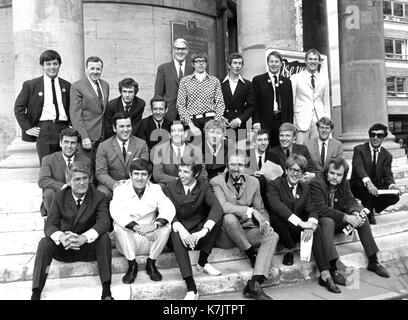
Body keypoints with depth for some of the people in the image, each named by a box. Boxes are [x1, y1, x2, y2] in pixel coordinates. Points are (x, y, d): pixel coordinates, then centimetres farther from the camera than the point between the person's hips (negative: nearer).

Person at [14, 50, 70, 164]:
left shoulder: (66, 86, 14)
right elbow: (18, 108, 7)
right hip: (43, 130, -2)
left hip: (63, 129, 2)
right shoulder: (30, 85, 6)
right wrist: (27, 128, 0)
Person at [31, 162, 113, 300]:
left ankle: (106, 290, -26)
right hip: (64, 247, 2)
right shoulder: (60, 197, -3)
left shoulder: (98, 197, -8)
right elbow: (50, 225, -11)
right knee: (44, 242, -25)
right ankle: (36, 293, -21)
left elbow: (104, 222, -23)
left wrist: (84, 237, -42)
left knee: (104, 237, -30)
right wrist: (61, 237, -36)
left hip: (88, 247, -1)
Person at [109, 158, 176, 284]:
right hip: (128, 244, -1)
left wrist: (155, 224, -38)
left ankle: (151, 263, -6)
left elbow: (169, 208, -18)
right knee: (119, 225, -29)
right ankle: (132, 265, -12)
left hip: (149, 241, 1)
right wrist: (137, 227, -42)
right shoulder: (120, 190, -8)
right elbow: (116, 212, -27)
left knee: (166, 225, -24)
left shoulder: (155, 189, -2)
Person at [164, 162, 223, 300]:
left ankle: (202, 262, -13)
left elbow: (216, 207, -19)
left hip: (198, 232, 1)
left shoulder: (204, 187, -2)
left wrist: (204, 230, -37)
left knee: (217, 216, -23)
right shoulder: (170, 188, -1)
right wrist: (180, 229, -35)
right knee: (176, 235, -35)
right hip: (181, 231, -1)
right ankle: (191, 289, -40)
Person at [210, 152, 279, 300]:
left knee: (273, 236, -20)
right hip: (226, 233, -4)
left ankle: (254, 285, -26)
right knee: (229, 217, -36)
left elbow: (261, 210, 11)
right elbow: (222, 206, -23)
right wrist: (250, 211, -26)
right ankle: (252, 255, -14)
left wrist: (265, 222, -12)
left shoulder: (253, 182, 10)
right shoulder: (216, 182, -6)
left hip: (247, 231, 5)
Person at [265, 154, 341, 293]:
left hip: (297, 230, 5)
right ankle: (289, 250, -10)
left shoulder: (305, 188, 12)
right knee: (277, 216, -36)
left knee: (316, 228, -25)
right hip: (279, 229, -4)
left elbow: (311, 210, 0)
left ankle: (325, 276, -23)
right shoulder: (274, 185, -7)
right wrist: (300, 222, -34)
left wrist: (310, 225, -24)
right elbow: (276, 205, -26)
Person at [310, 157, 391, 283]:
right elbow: (320, 209, -29)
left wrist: (355, 213, -27)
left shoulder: (344, 183, 1)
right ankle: (332, 269, -38)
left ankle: (373, 262, 2)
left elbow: (350, 201, -2)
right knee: (328, 221, -37)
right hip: (321, 221, -7)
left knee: (362, 217, -9)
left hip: (339, 222, 7)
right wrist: (346, 217, -34)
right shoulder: (316, 184, -22)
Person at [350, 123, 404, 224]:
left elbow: (387, 175, -5)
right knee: (363, 184, -36)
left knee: (394, 197, -24)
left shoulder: (387, 155, 4)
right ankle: (368, 215, -15)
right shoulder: (359, 149, -8)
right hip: (358, 186, -3)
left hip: (376, 188, 3)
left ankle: (371, 208, 7)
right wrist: (368, 182, -46)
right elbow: (358, 167, -27)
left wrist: (392, 186, -31)